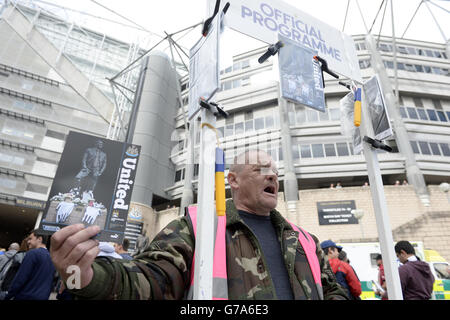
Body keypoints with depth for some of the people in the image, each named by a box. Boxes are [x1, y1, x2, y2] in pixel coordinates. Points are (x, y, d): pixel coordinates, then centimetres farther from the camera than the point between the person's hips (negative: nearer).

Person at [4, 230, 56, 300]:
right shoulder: (51, 257, 10)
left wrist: (8, 296, -2)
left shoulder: (32, 253, -10)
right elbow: (51, 284, 14)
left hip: (26, 297, -7)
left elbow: (19, 279, -12)